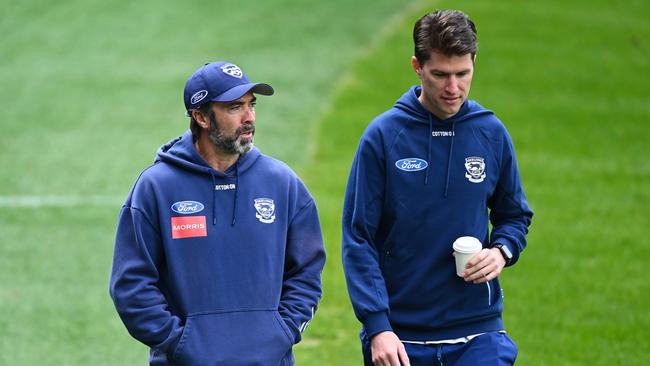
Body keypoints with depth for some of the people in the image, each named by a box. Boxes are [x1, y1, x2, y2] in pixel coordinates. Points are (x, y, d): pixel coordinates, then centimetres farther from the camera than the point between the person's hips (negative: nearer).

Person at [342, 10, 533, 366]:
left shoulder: (492, 134, 3)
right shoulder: (383, 135, -5)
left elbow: (515, 215, 17)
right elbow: (358, 238, -6)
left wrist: (501, 251, -6)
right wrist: (377, 326, -15)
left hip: (477, 332, 1)